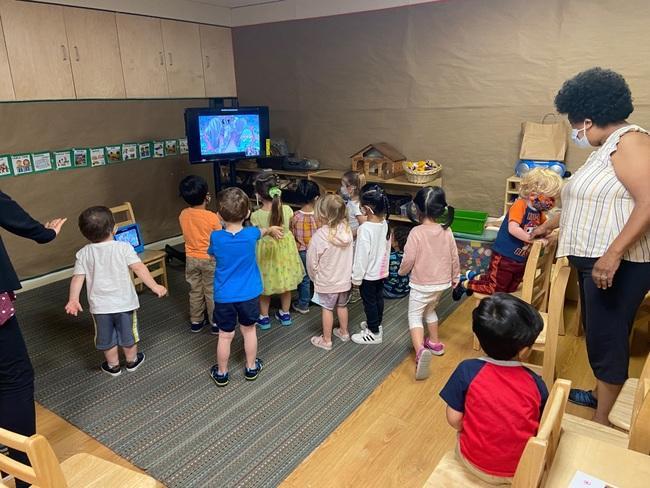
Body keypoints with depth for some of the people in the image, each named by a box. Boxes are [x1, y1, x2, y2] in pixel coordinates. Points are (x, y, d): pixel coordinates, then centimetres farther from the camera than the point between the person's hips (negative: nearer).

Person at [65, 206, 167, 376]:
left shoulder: (83, 253, -5)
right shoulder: (123, 247, -14)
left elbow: (77, 278, -8)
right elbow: (139, 268, -19)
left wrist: (73, 300, -6)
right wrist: (155, 286, -17)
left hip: (100, 306, 2)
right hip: (124, 302, -2)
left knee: (106, 338, 19)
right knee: (128, 335, 19)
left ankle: (113, 366, 35)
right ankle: (132, 361, 37)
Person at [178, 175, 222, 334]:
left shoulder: (183, 215, -6)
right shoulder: (212, 217, -20)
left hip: (191, 259, 4)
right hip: (210, 259, -4)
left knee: (195, 291, 17)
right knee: (212, 292, 8)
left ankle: (196, 321, 29)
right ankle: (216, 323, 18)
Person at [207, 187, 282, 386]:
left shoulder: (216, 237, -16)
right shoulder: (251, 234, -14)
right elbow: (262, 231, 11)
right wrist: (272, 229, 35)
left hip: (224, 296, -1)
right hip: (249, 295, 1)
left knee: (225, 335, 13)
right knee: (249, 330, 19)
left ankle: (221, 373, 30)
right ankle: (251, 368, 35)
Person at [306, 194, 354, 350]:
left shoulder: (319, 236, -27)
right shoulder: (347, 230, -13)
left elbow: (311, 261, -15)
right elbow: (350, 255, -1)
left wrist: (314, 277, 3)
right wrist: (345, 272, 13)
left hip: (327, 282, -4)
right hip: (345, 279, 5)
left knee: (327, 309, 13)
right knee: (342, 306, 24)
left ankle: (326, 340, 26)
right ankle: (344, 332, 41)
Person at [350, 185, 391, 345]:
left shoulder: (365, 228, -28)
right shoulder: (385, 224, -4)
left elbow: (362, 256, -23)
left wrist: (356, 278, -13)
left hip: (368, 274, -8)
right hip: (381, 271, 8)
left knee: (369, 302, 9)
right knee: (378, 299, 22)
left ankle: (373, 333, 22)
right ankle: (375, 325, 41)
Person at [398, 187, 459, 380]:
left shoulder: (416, 232, -20)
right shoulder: (446, 231, -4)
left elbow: (409, 259, -17)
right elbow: (454, 257, 4)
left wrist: (402, 271, 4)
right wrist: (455, 277, 19)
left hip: (421, 284, -6)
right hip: (441, 283, 6)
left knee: (414, 316, 2)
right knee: (429, 310, 27)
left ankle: (420, 351, -21)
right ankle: (435, 343, 39)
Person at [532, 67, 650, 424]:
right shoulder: (607, 147, 16)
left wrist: (613, 253, -30)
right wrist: (551, 224, 35)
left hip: (618, 265, -9)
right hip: (595, 260, 9)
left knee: (607, 337, 0)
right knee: (597, 332, 19)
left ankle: (601, 420, 15)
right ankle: (598, 394, 37)